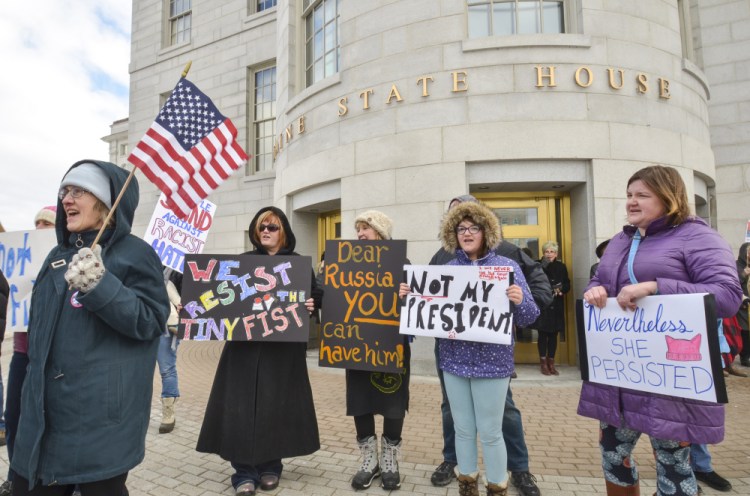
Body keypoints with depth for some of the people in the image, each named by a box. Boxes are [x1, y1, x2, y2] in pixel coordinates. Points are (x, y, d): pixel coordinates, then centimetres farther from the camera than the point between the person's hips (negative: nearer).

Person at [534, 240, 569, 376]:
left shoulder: (561, 267, 7)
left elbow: (567, 285, 8)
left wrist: (561, 290, -13)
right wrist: (543, 267, -21)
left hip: (556, 306, 3)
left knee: (553, 335, 8)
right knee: (543, 334, 1)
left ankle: (551, 363, 19)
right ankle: (543, 363, 10)